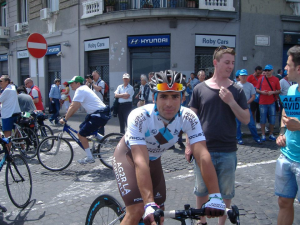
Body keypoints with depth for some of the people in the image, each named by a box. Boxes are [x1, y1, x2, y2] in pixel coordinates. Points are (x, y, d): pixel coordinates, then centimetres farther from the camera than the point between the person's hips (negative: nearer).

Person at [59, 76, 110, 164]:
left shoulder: (80, 90, -12)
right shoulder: (84, 88, 19)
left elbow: (73, 107, -15)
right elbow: (75, 106, 22)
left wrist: (65, 119, -8)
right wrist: (68, 115, 19)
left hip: (99, 115, -10)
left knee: (81, 134, -4)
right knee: (81, 128, 19)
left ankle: (89, 158, 3)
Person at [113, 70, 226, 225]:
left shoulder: (188, 117, -25)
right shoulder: (139, 117, -35)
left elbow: (203, 156, -32)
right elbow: (141, 163, -41)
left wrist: (215, 196, -42)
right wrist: (149, 204, -49)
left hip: (154, 159, 4)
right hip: (129, 155, -4)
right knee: (137, 211, -19)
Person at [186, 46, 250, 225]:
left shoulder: (237, 90, 0)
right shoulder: (200, 89, 0)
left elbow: (246, 120, -3)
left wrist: (231, 101, -17)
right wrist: (188, 145, 0)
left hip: (228, 151, 0)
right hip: (203, 149, 0)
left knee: (226, 193, 12)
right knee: (201, 190, 15)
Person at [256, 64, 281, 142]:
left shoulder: (276, 79, 4)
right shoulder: (261, 79, 4)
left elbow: (279, 91, 6)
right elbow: (257, 89, 7)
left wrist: (273, 92, -12)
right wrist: (261, 92, -12)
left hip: (272, 103, 1)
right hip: (262, 103, 0)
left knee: (272, 119, 5)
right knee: (263, 119, 4)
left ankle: (271, 134, 18)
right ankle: (263, 135, 13)